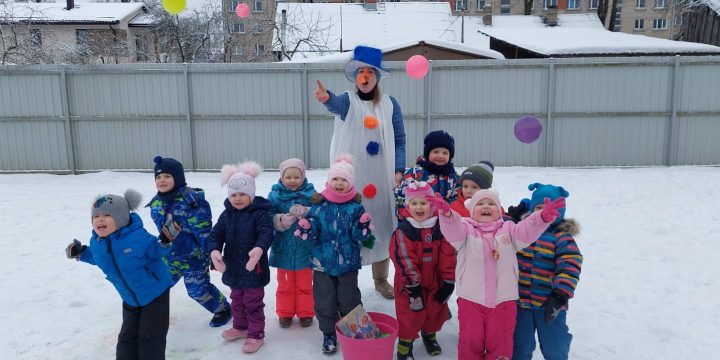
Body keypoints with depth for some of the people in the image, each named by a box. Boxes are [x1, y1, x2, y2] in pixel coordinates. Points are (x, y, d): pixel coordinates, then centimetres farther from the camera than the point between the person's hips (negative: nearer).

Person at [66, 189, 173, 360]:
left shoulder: (138, 237, -29)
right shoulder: (97, 242, -8)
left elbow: (156, 252, -15)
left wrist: (164, 241, -34)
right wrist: (81, 252, 4)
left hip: (155, 293, -6)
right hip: (130, 299, 6)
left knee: (150, 338, -1)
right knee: (127, 338, 15)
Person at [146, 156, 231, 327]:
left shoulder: (192, 201, -23)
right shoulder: (156, 203, 0)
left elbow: (204, 231, -22)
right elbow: (162, 228, 10)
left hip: (194, 255, -6)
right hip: (169, 255, 7)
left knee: (198, 289, -2)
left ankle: (223, 309, 23)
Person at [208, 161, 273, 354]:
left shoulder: (260, 213, -16)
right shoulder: (226, 215, 1)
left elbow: (266, 233, -28)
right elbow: (216, 234, -3)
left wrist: (259, 249, -48)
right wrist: (214, 250, -23)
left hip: (254, 267, -6)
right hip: (233, 266, 6)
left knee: (253, 302, 5)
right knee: (237, 300, 23)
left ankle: (256, 334, 18)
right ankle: (240, 326, 43)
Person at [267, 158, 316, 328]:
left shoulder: (310, 193, -6)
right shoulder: (275, 195, -5)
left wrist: (304, 213, -31)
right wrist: (281, 220, -29)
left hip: (304, 248, 0)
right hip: (283, 249, 1)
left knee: (304, 285, 16)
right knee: (285, 285, 17)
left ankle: (306, 313, 33)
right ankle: (285, 313, 34)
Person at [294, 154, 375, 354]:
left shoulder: (356, 206, -7)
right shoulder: (319, 205, -6)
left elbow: (359, 236, -7)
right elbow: (313, 234, -3)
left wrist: (364, 228, -27)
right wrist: (305, 230, -24)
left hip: (348, 263, 0)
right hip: (323, 262, 1)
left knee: (349, 301, 12)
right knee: (324, 301, 11)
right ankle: (329, 334, 28)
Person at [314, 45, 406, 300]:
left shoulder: (390, 104, 6)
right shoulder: (348, 101, -1)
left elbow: (399, 140, 6)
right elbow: (337, 105, -26)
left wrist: (399, 170, -6)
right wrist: (327, 98, -49)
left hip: (381, 178, 2)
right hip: (350, 177, -2)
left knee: (381, 224, 9)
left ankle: (381, 280, 26)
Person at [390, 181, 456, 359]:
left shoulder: (441, 228, -9)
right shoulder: (403, 231, -18)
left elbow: (448, 257, -7)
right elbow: (404, 260, -20)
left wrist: (449, 282, -7)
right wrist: (413, 285, -21)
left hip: (435, 282, 4)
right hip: (410, 284, -3)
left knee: (436, 312, 19)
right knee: (410, 315, 3)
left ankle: (429, 334, 46)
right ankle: (405, 342, 26)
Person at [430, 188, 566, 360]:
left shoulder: (508, 229, 6)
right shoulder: (466, 228, 0)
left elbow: (527, 232, -11)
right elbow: (453, 230, -21)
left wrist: (543, 217, -32)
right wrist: (447, 214, -44)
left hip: (503, 300, 1)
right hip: (471, 299, -1)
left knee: (500, 343, 11)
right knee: (470, 341, 10)